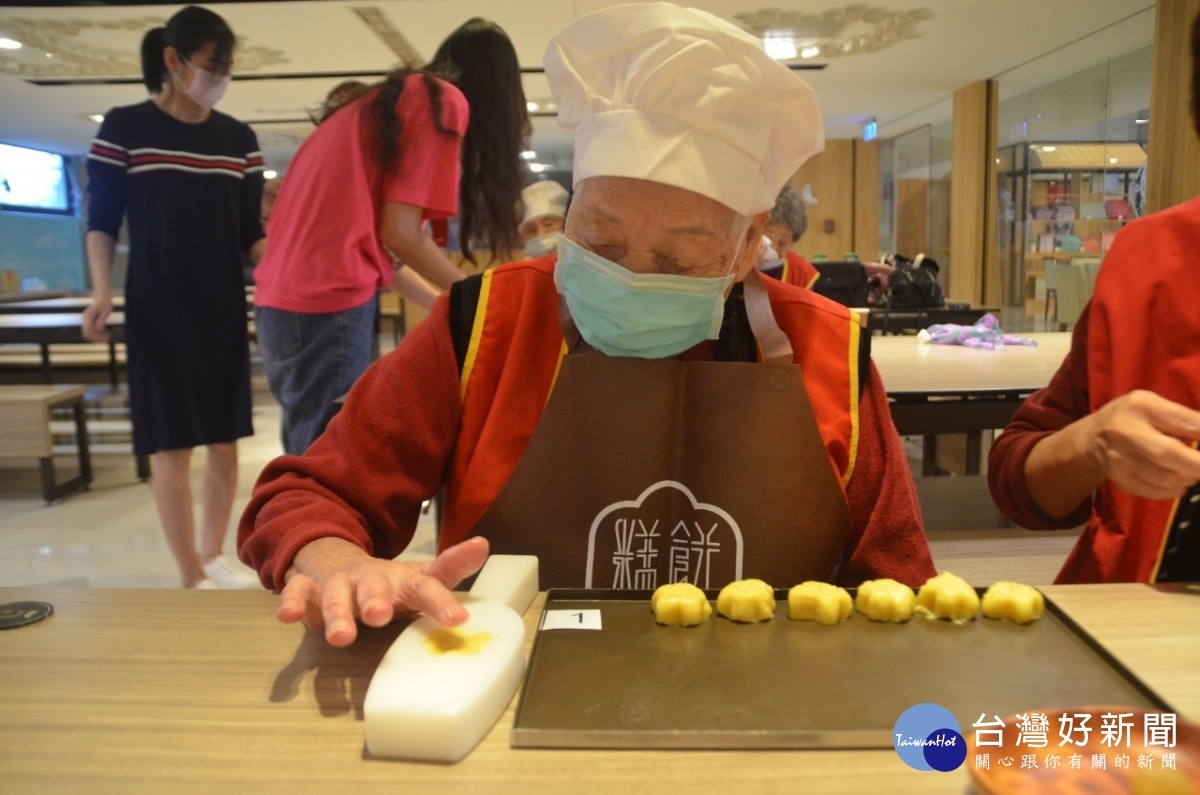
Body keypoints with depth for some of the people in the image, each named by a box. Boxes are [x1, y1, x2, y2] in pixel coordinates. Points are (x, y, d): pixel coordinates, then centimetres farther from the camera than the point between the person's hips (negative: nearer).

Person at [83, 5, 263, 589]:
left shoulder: (239, 139, 7)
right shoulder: (123, 128, -2)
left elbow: (250, 230, 8)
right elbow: (101, 222, 0)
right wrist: (102, 293, -14)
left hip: (224, 310, 4)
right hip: (158, 313, -3)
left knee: (225, 442, 8)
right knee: (172, 446, -1)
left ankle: (213, 555, 25)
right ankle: (191, 579, 9)